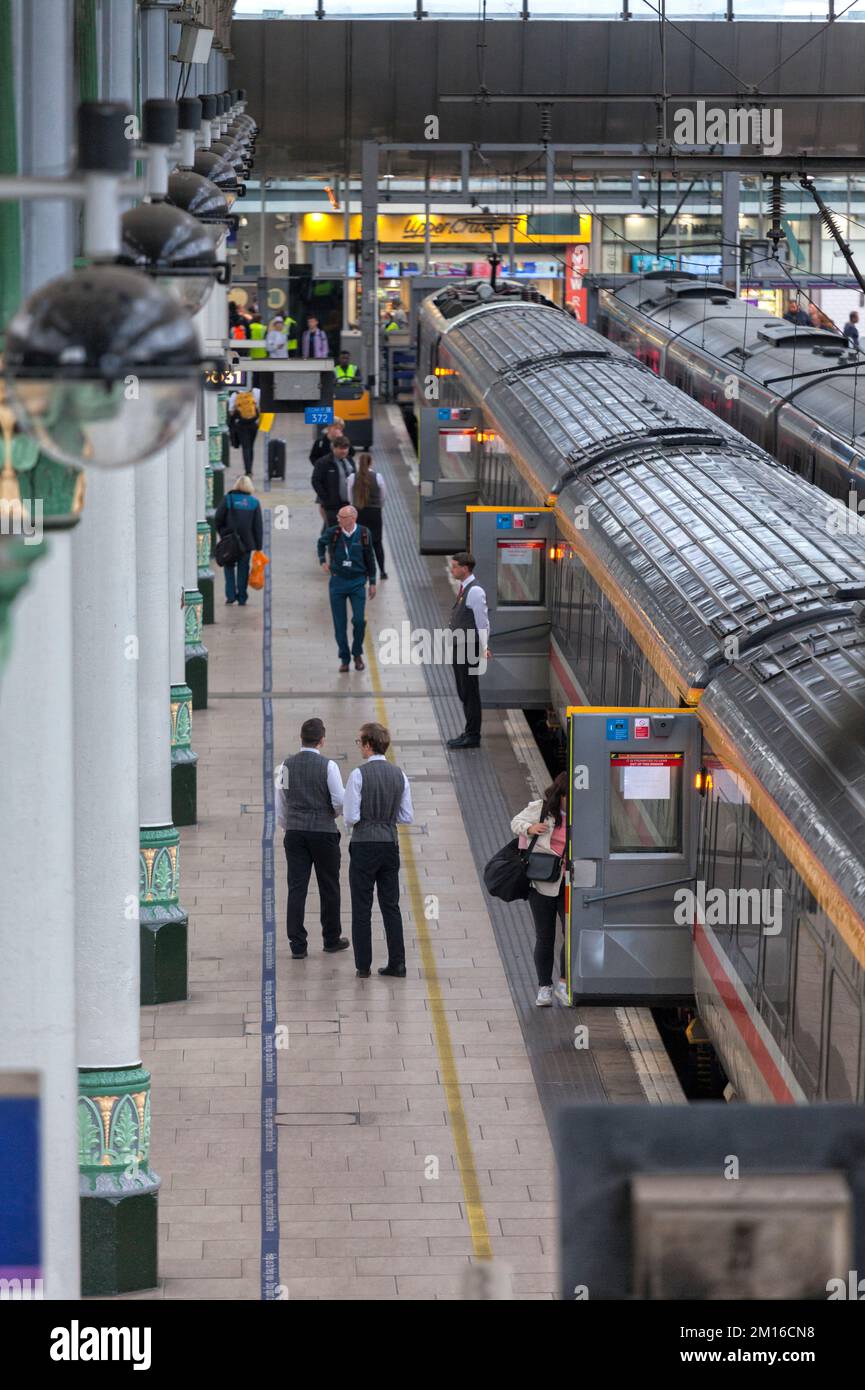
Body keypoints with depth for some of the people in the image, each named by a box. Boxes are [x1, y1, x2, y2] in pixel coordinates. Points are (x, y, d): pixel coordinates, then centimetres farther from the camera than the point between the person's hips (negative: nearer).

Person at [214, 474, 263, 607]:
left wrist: (223, 533, 10)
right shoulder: (254, 502, 1)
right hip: (247, 542, 1)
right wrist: (258, 545, 5)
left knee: (229, 567, 12)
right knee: (243, 568, 9)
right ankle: (241, 598, 10)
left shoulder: (228, 499, -4)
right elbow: (258, 526, 1)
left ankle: (230, 595, 3)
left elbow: (217, 520, -6)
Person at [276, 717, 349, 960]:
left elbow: (279, 804, 7)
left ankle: (298, 946, 0)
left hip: (294, 832, 3)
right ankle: (331, 939, 23)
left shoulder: (287, 766, 1)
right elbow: (340, 801, -12)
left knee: (296, 888, 2)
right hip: (323, 831, -3)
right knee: (328, 887, 12)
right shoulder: (328, 766, -10)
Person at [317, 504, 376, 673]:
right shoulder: (333, 532, -7)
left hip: (357, 583, -1)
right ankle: (344, 659, 15)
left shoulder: (363, 534, -7)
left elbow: (369, 559, 3)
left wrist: (372, 582, 5)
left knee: (359, 620, -11)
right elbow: (321, 542, 17)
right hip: (338, 583, 1)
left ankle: (357, 653, 12)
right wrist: (323, 560, 7)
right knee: (340, 624, 2)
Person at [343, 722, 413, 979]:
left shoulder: (358, 775, -13)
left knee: (362, 908, 3)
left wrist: (350, 823, 8)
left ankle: (363, 965, 5)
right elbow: (407, 817, 5)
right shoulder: (399, 774, 3)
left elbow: (351, 816, -14)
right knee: (391, 905, 10)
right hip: (391, 843, 5)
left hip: (364, 844, -5)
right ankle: (397, 964, 8)